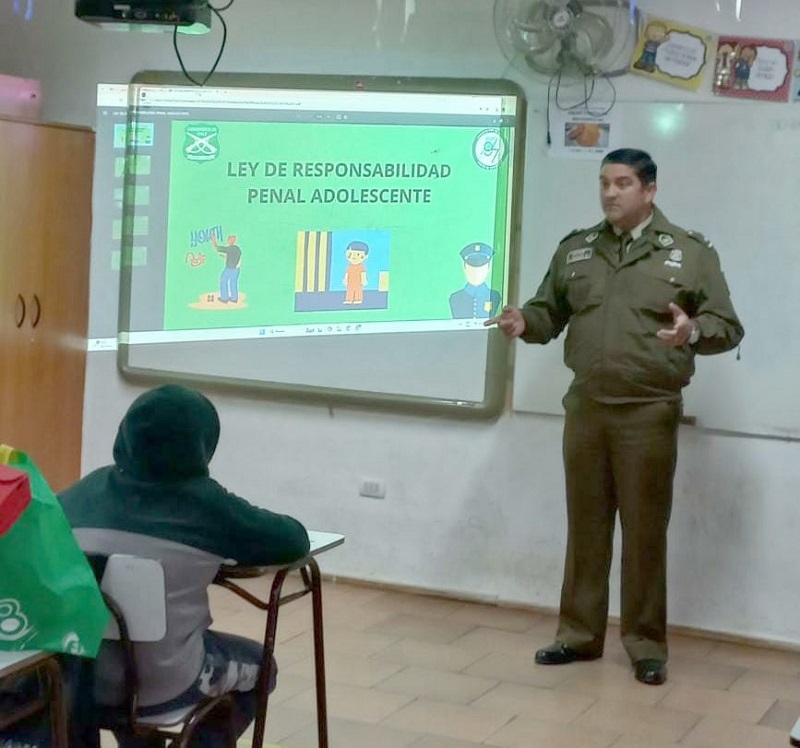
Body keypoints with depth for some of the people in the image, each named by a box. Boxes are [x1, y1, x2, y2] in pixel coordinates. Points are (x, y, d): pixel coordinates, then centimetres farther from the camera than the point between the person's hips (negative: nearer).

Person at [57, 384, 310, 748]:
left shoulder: (87, 491, -4)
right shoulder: (205, 504, -13)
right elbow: (296, 540, -4)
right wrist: (228, 541, 14)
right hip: (160, 686, -4)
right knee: (259, 665, 25)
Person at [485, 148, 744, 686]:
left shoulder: (690, 252, -1)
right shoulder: (575, 249, 10)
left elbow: (728, 327, -4)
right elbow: (551, 312, 12)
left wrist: (693, 331, -25)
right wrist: (525, 323, -10)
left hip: (649, 412, -3)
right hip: (585, 407, 4)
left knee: (645, 531, 2)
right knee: (585, 525, 11)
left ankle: (647, 645, 14)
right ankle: (580, 635, 22)